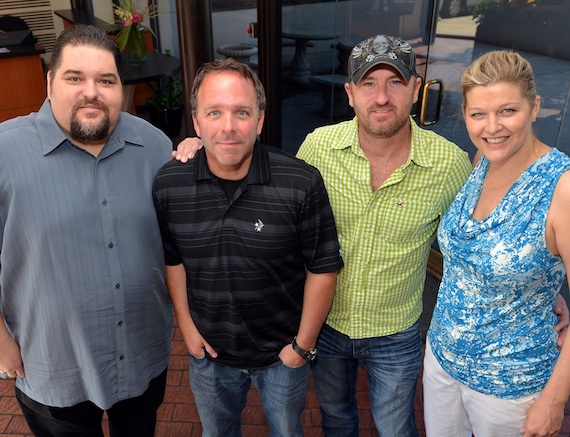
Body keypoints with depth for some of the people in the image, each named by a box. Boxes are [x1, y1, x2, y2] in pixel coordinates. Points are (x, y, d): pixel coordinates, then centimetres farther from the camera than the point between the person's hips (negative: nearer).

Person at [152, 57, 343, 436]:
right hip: (209, 350, 3)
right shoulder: (168, 185, -15)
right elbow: (173, 259, 0)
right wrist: (187, 325, 1)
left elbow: (322, 268, -15)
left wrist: (303, 345, -9)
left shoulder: (303, 184, -24)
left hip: (282, 352, -2)